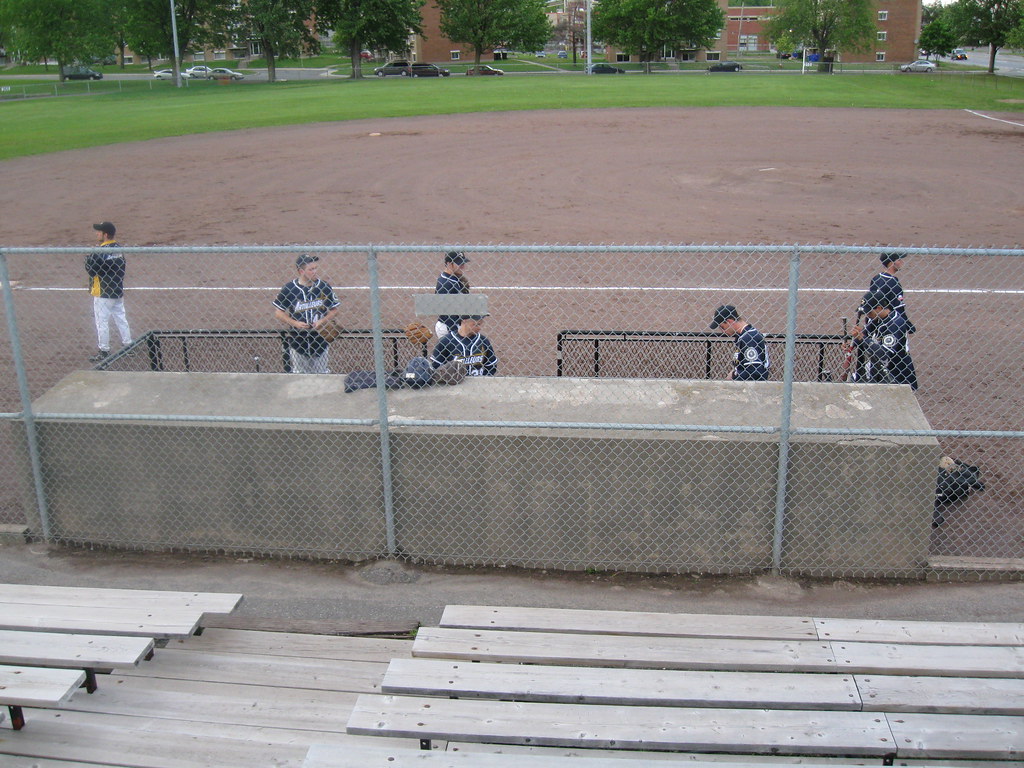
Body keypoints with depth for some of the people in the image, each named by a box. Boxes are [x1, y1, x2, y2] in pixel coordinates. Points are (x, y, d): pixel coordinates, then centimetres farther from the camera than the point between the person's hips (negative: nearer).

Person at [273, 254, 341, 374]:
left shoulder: (324, 287, -4)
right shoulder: (289, 289, -9)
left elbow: (334, 309, 5)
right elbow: (278, 312, -1)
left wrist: (323, 321, -13)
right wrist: (295, 323, -16)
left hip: (319, 339, 1)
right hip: (297, 341, -1)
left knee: (322, 375, 11)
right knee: (299, 374, 13)